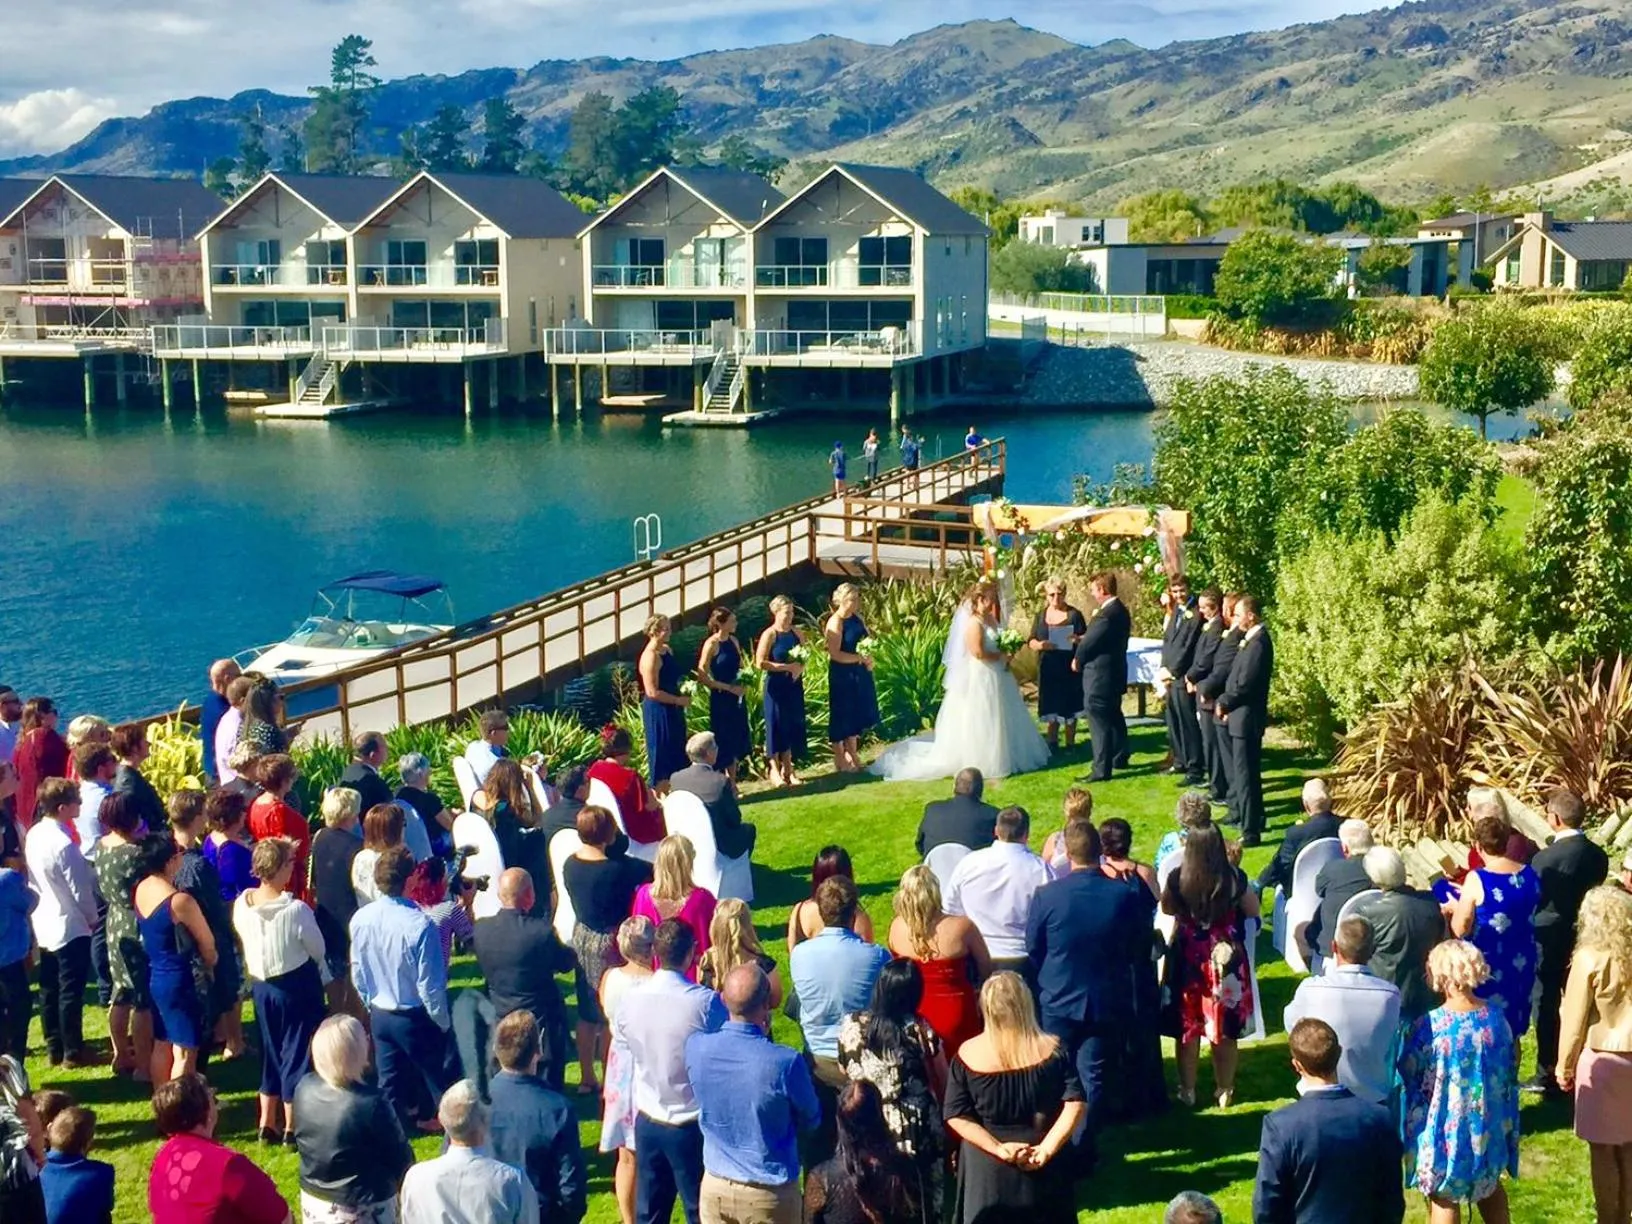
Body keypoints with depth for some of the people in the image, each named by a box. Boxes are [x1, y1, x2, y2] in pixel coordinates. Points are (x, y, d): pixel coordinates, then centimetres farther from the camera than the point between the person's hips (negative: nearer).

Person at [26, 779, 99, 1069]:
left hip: (43, 924, 8)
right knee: (71, 992, 2)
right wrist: (93, 917, -2)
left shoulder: (33, 835, 1)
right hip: (70, 926, -8)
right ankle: (73, 1051, 10)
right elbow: (80, 890, -18)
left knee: (49, 989, 15)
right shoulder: (64, 844, -24)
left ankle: (54, 1048, 24)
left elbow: (33, 880, 10)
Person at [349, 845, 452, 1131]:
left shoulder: (360, 919, -11)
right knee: (435, 1078, 15)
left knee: (390, 1081, 17)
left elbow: (357, 973, 2)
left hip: (379, 1015, 5)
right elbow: (429, 984, -21)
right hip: (415, 1018, -5)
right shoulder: (419, 924, -29)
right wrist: (442, 1021, -5)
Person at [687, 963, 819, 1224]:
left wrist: (756, 1036, 8)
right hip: (770, 1192, -3)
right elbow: (811, 1120, -4)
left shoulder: (695, 1046, -15)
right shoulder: (785, 1062, -25)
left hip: (714, 1186, 3)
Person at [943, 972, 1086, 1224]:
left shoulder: (968, 1054, -10)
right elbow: (1075, 1104, -16)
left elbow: (955, 1116, -13)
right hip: (1043, 1167, 1)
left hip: (986, 1167, 0)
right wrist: (1047, 1148, -17)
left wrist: (998, 1148, -15)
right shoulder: (1052, 1050, -9)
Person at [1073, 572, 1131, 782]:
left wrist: (1078, 661, -2)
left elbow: (1091, 642, -19)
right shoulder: (1119, 609, 8)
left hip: (1100, 677, -10)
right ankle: (1120, 757, 39)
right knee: (1114, 717, 24)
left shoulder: (1107, 614, -24)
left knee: (1099, 723, -5)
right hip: (1114, 673, 10)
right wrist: (1082, 640, 1)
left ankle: (1101, 770, -1)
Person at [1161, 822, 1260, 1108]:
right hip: (1226, 959, 0)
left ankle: (1187, 1090, 23)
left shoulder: (1177, 879, -15)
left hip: (1187, 960, 0)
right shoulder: (1234, 878, -16)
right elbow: (1253, 911, 1)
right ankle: (1224, 1091, 24)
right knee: (1224, 1030, 13)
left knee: (1187, 1029, 13)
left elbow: (1167, 909, 5)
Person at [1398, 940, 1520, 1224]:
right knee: (1491, 1189, 27)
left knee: (1444, 1200, 12)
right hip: (1489, 1124, 4)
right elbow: (1511, 1068, 3)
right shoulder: (1496, 1015, -9)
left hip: (1446, 1128, -4)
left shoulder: (1429, 1026, -24)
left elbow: (1407, 1075, -10)